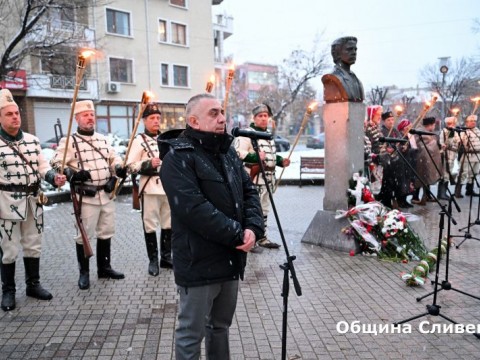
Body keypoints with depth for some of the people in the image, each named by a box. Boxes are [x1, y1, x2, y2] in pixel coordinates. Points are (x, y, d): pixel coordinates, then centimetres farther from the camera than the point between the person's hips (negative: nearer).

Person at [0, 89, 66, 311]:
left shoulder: (32, 140, 7)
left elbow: (43, 166, 9)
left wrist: (54, 178, -12)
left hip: (33, 199, 5)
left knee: (33, 245, 14)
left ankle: (33, 284, 28)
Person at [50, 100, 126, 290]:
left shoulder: (103, 139, 14)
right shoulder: (69, 141, -6)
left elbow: (113, 158, 19)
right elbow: (56, 163, -12)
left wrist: (120, 168, -2)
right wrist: (72, 174, -28)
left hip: (107, 194, 6)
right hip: (86, 196, -6)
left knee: (106, 233, 14)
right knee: (84, 235, 1)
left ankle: (104, 267, 28)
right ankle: (84, 272, 16)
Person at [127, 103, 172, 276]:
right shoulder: (139, 140, -4)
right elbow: (131, 166, -10)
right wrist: (148, 164, -21)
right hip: (150, 188, -5)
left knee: (168, 223, 11)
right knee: (150, 225, 1)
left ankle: (166, 256, 24)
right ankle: (153, 260, 13)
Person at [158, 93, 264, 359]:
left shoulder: (228, 152, 11)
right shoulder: (178, 157, -14)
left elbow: (249, 191, 9)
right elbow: (194, 208, -24)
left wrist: (252, 228, -9)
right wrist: (237, 234, -20)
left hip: (230, 259, 7)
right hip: (198, 262, -7)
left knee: (221, 325, 23)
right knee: (191, 333, 8)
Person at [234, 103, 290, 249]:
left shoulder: (268, 134, 20)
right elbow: (238, 153, -21)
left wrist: (281, 161, 12)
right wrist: (256, 157, -29)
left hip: (267, 178, 9)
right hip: (254, 179, -9)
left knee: (264, 208, 15)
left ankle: (262, 237, 26)